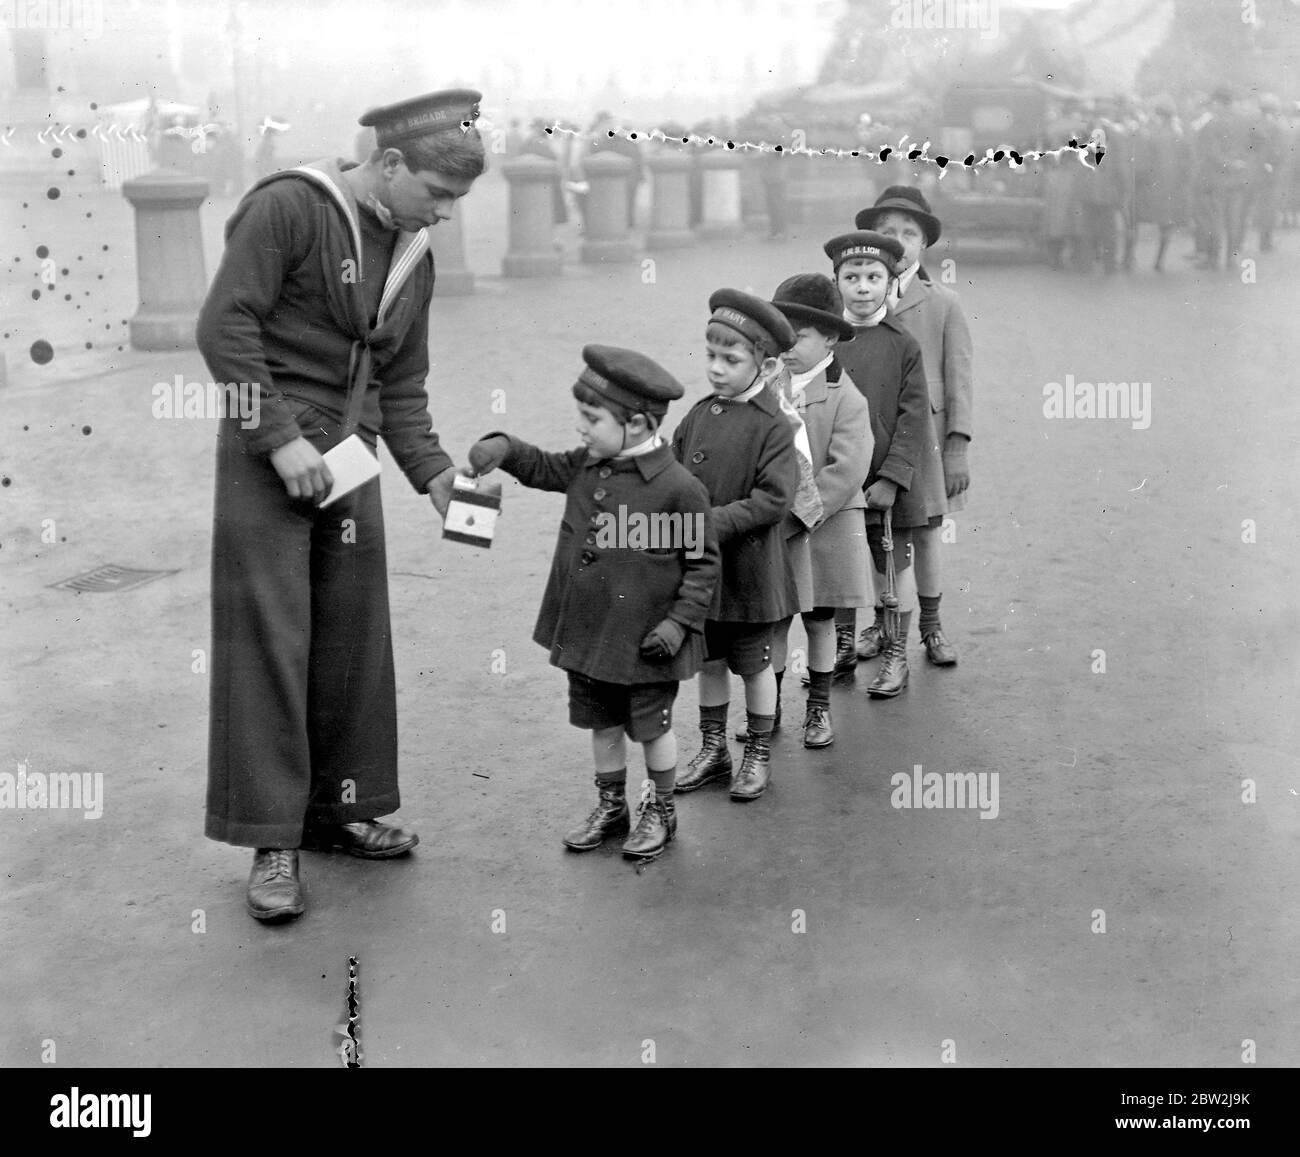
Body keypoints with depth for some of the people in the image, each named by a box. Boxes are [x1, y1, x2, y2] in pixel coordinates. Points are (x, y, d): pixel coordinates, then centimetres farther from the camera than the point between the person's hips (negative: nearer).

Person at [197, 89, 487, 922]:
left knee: (354, 639, 8)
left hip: (349, 457, 7)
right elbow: (225, 326, -15)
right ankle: (273, 843, 1)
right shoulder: (289, 207, -10)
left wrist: (435, 471, -1)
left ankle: (337, 810, 21)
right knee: (270, 637, -5)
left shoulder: (415, 256, 12)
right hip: (268, 452, -7)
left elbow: (403, 387, 13)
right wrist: (280, 439, -18)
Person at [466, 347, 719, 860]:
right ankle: (610, 806, 38)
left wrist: (679, 623, -18)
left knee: (652, 726, 12)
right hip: (586, 634, 6)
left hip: (645, 641, -6)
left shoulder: (679, 488, -20)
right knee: (602, 723, 19)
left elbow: (703, 563, -13)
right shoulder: (587, 465, -1)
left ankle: (660, 811, 33)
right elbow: (544, 469, 18)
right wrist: (505, 448, -1)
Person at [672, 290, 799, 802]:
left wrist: (714, 523, -24)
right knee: (709, 662, 16)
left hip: (749, 571, -5)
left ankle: (758, 755, 26)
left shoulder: (773, 427, -14)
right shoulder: (698, 415, 3)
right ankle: (712, 749, 32)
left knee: (753, 665, 10)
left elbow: (773, 500, -20)